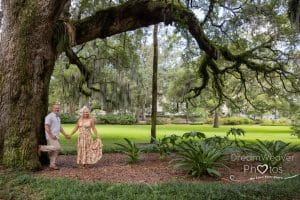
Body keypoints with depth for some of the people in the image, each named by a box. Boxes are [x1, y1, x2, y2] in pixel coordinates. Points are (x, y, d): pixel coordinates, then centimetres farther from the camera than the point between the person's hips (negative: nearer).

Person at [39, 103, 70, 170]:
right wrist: (51, 135, -21)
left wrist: (65, 134, 20)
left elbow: (60, 127, 25)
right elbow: (46, 127, -17)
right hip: (51, 137, -9)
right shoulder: (49, 116, -10)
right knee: (57, 147, -20)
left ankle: (52, 165, 13)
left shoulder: (58, 117, 19)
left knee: (55, 151, 7)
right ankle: (41, 148, -6)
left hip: (56, 137, 9)